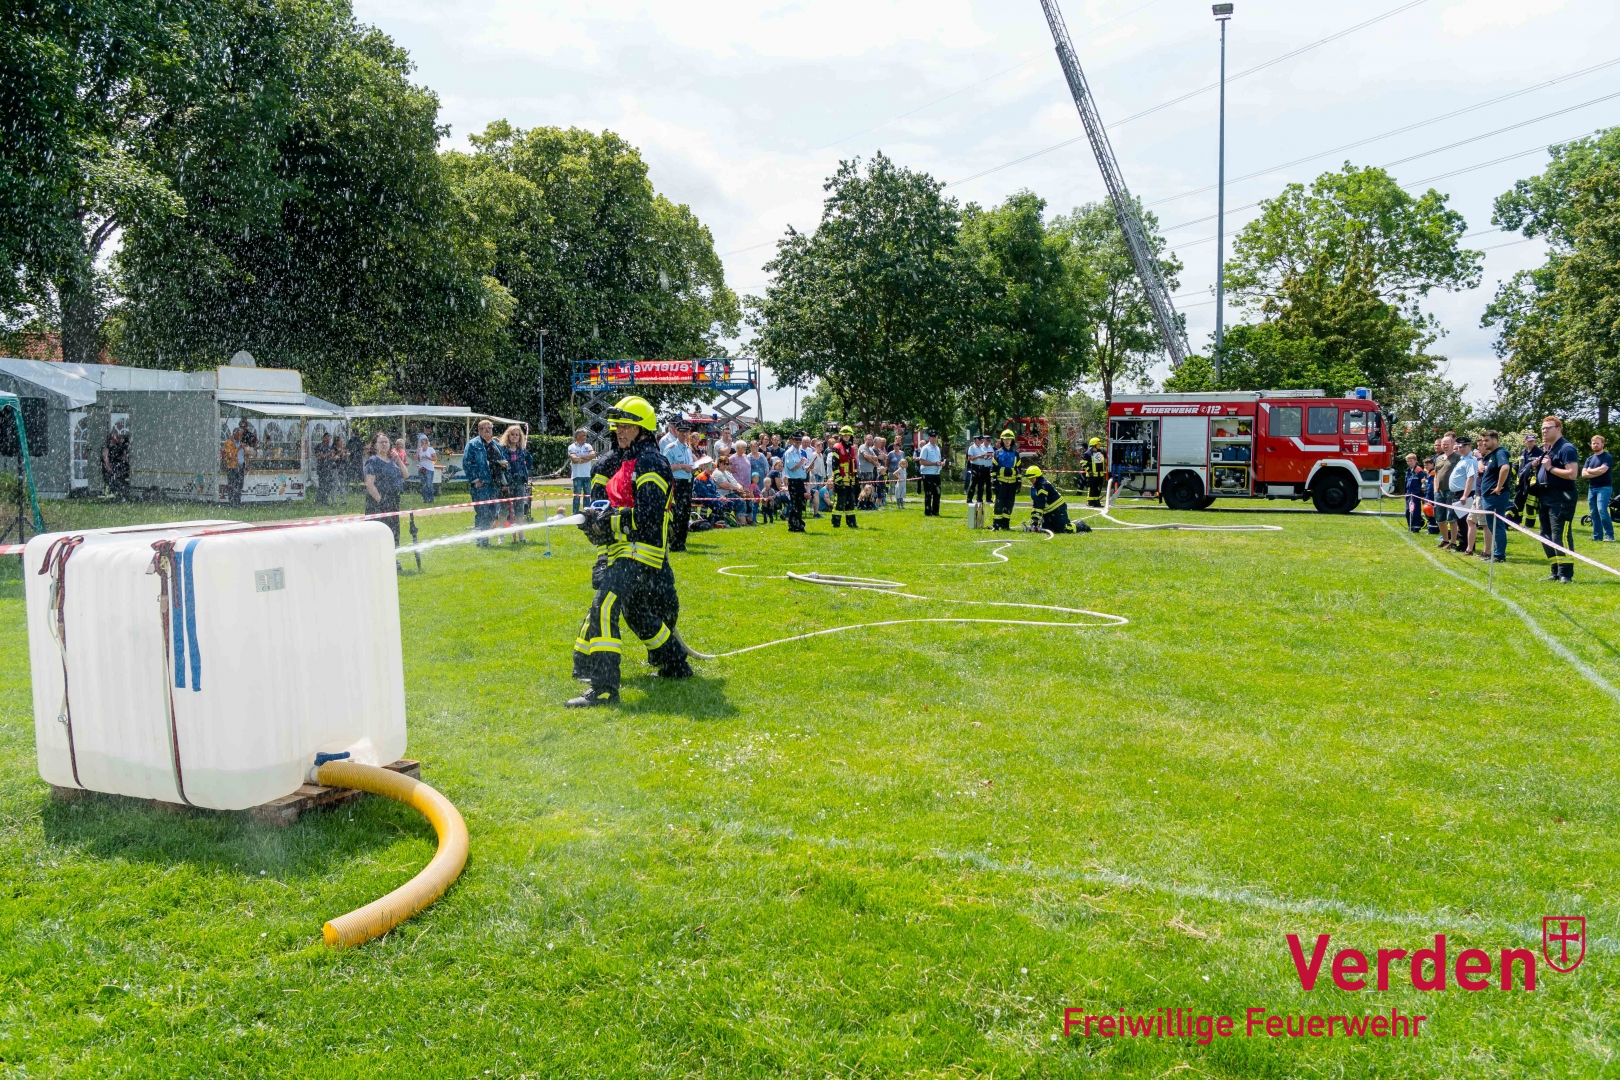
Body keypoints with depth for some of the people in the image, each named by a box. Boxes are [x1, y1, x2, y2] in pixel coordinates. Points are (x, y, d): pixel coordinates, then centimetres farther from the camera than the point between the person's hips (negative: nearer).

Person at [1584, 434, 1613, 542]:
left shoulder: (1607, 457, -4)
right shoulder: (1590, 459, 15)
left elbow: (1602, 470, -18)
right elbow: (1583, 474, 4)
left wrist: (1589, 470, -1)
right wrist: (1597, 473, -11)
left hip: (1604, 487, -7)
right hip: (1592, 488, 7)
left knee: (1602, 510, -19)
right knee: (1594, 513, 6)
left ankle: (1609, 535, -14)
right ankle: (1597, 536, 10)